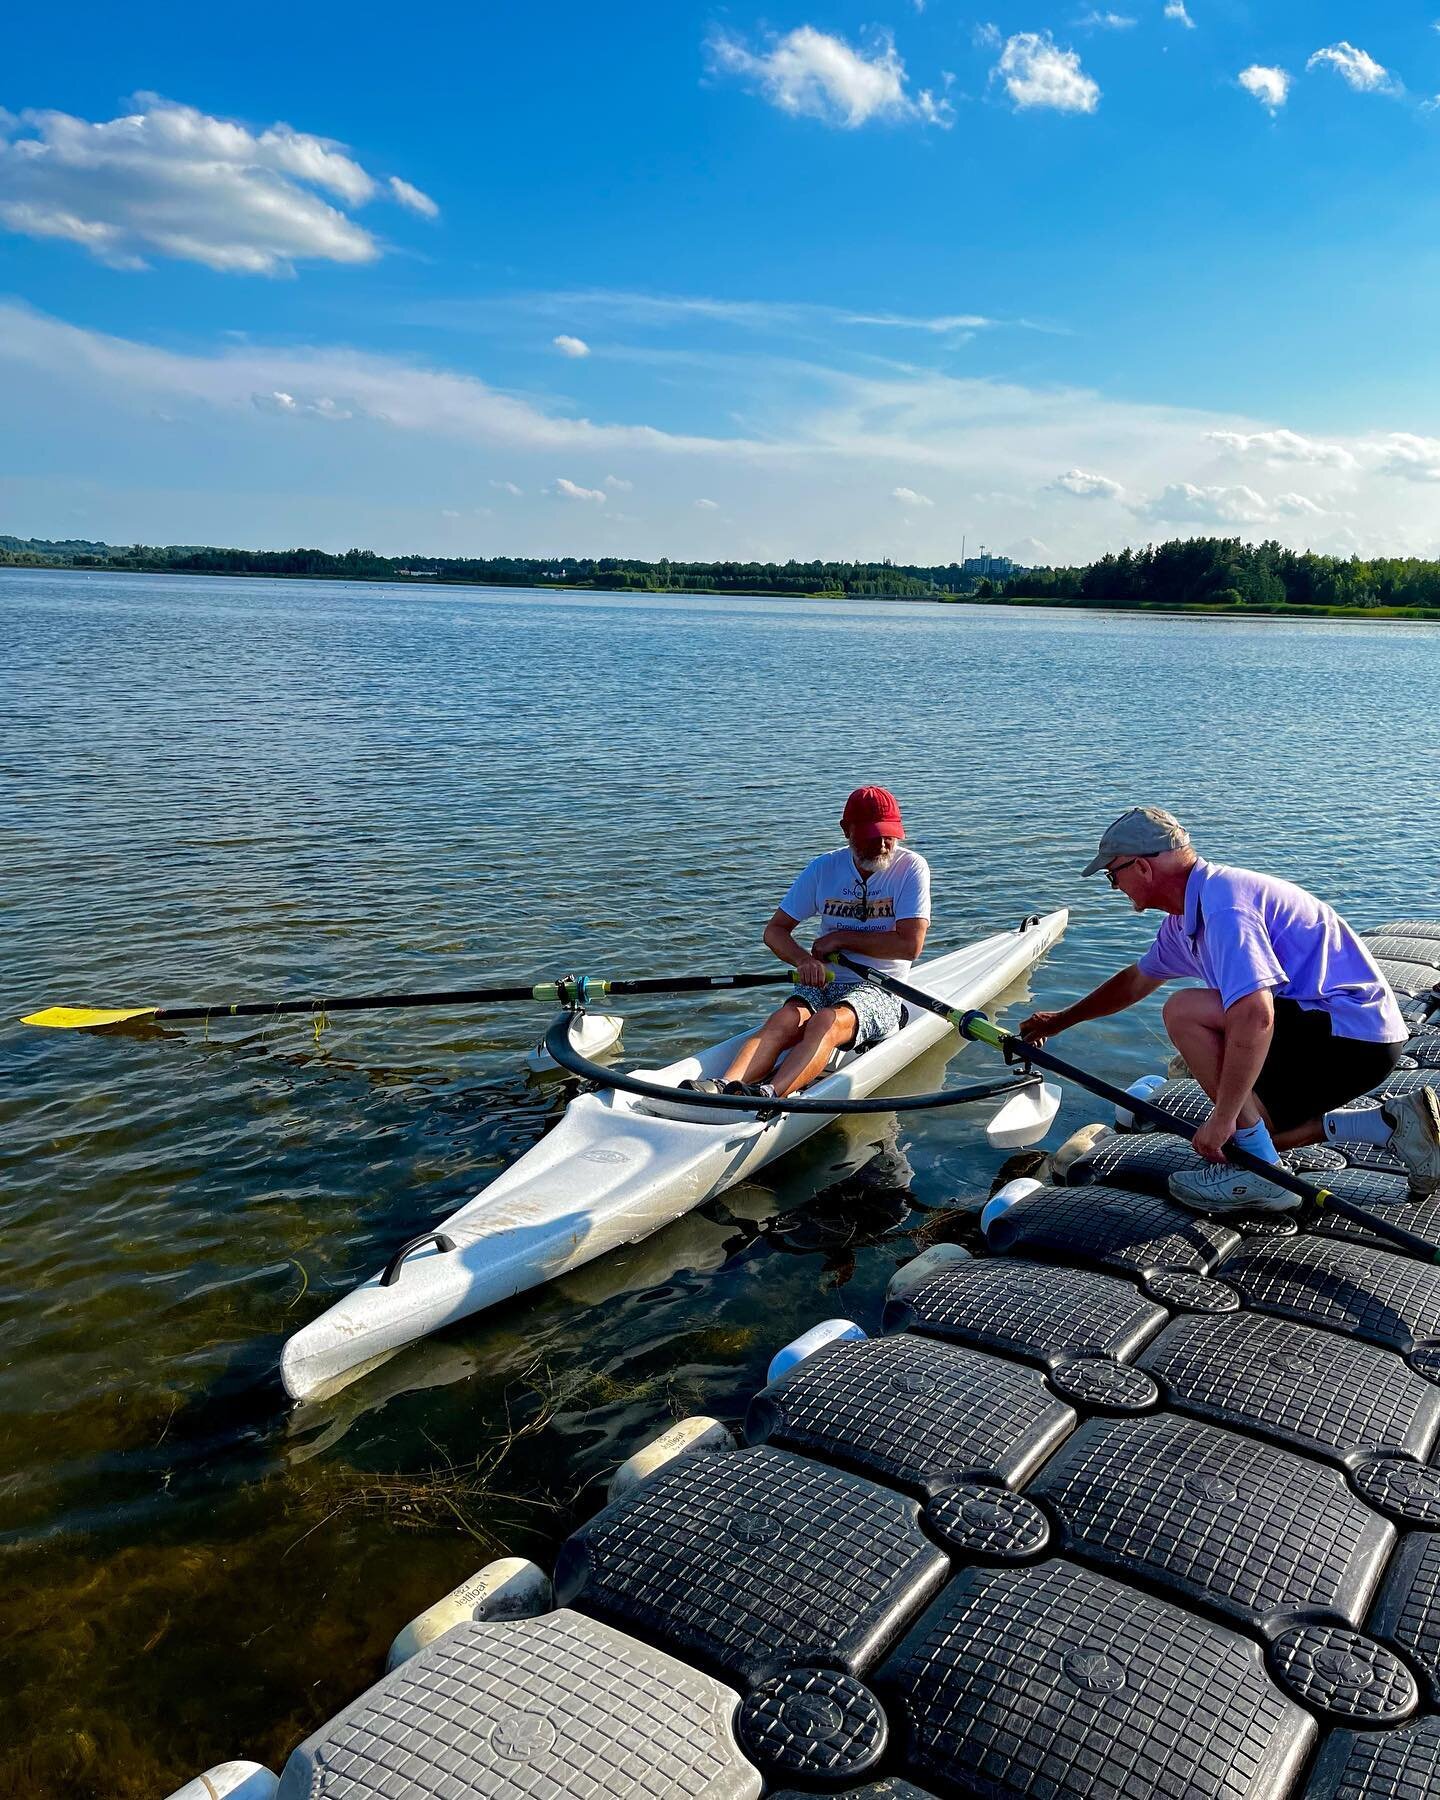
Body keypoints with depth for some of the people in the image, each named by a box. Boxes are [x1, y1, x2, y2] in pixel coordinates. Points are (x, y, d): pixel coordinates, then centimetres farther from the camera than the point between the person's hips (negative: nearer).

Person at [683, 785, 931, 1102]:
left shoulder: (910, 868, -4)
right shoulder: (824, 868, 5)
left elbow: (910, 945, -13)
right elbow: (775, 930, 7)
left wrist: (841, 938, -8)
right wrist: (804, 960, -15)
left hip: (878, 991, -3)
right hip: (823, 982, 3)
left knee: (825, 1021, -35)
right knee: (784, 1021, -29)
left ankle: (770, 1095, -58)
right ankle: (723, 1087, -51)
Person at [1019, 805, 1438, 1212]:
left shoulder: (1223, 906, -23)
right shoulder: (1187, 917, 10)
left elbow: (1254, 1016, -35)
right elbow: (1136, 979, 28)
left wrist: (1221, 1120, -28)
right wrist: (1060, 1021, 39)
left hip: (1354, 1034, -11)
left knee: (1184, 1011, -19)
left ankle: (1261, 1174, -13)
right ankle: (1393, 1123, 13)